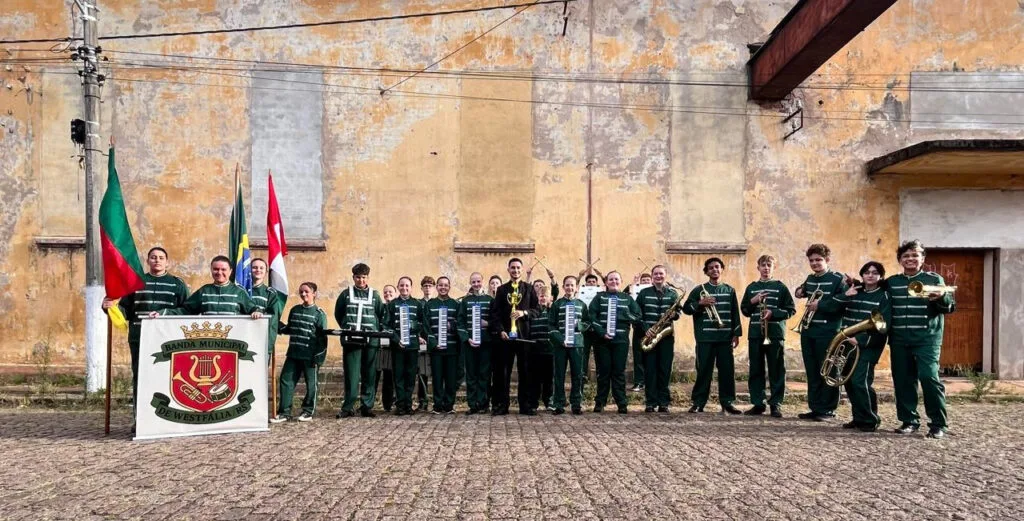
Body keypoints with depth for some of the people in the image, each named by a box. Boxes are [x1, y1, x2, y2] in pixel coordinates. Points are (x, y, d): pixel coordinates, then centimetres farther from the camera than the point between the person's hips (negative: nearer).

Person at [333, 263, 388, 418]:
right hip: (351, 340, -1)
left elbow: (383, 314, 11)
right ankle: (348, 407, 3)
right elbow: (338, 314, 14)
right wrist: (345, 328, 6)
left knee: (369, 375, 4)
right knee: (351, 375, -3)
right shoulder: (346, 294, 7)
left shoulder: (374, 295, 8)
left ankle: (367, 406, 11)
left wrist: (377, 329, 3)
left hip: (371, 340, 1)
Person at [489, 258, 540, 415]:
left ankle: (524, 405, 10)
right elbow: (495, 313, 3)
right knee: (502, 371, 1)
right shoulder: (501, 289, 9)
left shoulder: (529, 289, 9)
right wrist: (500, 330, -10)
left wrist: (524, 312, -13)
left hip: (524, 334, 0)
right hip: (505, 335, 0)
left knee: (524, 371, 3)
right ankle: (502, 405, 8)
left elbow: (537, 310, 6)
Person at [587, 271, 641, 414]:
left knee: (619, 371, 1)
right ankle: (600, 402, 11)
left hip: (621, 340, 1)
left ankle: (622, 403, 4)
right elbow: (591, 316, -3)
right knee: (603, 371, 3)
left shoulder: (628, 298, 11)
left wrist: (622, 316, -12)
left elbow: (637, 315, 4)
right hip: (602, 339, -1)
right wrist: (601, 332, -14)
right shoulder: (599, 297, 7)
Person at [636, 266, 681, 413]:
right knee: (650, 370, 0)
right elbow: (637, 314, 1)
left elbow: (679, 311, 12)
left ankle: (663, 402, 10)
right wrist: (645, 329, -11)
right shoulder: (644, 293, 5)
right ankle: (650, 402, 5)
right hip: (648, 335, -1)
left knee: (665, 369, 3)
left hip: (666, 335, 1)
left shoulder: (673, 293, 9)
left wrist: (674, 314, -11)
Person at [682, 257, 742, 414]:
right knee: (704, 370, 0)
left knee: (727, 370, 2)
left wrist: (736, 333, 5)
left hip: (725, 337, 2)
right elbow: (686, 308, 2)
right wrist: (700, 303, -14)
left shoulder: (729, 290, 12)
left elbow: (735, 313, 11)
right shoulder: (699, 289, 6)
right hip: (705, 337, -2)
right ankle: (698, 403, 6)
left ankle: (727, 402, 11)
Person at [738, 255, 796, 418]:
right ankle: (757, 403, 12)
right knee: (756, 370, 5)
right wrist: (753, 301, -5)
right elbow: (744, 310, 13)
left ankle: (776, 404, 7)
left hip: (775, 334, -3)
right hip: (755, 334, 3)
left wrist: (773, 313, -14)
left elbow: (791, 309, 0)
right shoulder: (751, 287, 13)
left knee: (776, 370, -1)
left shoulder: (780, 287, 4)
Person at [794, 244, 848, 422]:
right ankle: (814, 408, 17)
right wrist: (800, 291, 15)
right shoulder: (810, 278, 15)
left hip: (828, 332, -7)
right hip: (807, 331, 7)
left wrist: (820, 305, -19)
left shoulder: (838, 279, -6)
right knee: (812, 372, 10)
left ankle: (827, 410, 7)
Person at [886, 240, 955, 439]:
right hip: (899, 340, 4)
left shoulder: (934, 279, 3)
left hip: (927, 338, -4)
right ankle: (909, 420, 17)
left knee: (929, 377, -14)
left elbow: (950, 307, -2)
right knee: (902, 380, 5)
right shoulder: (891, 282, 12)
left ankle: (939, 424, -4)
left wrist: (942, 298, -23)